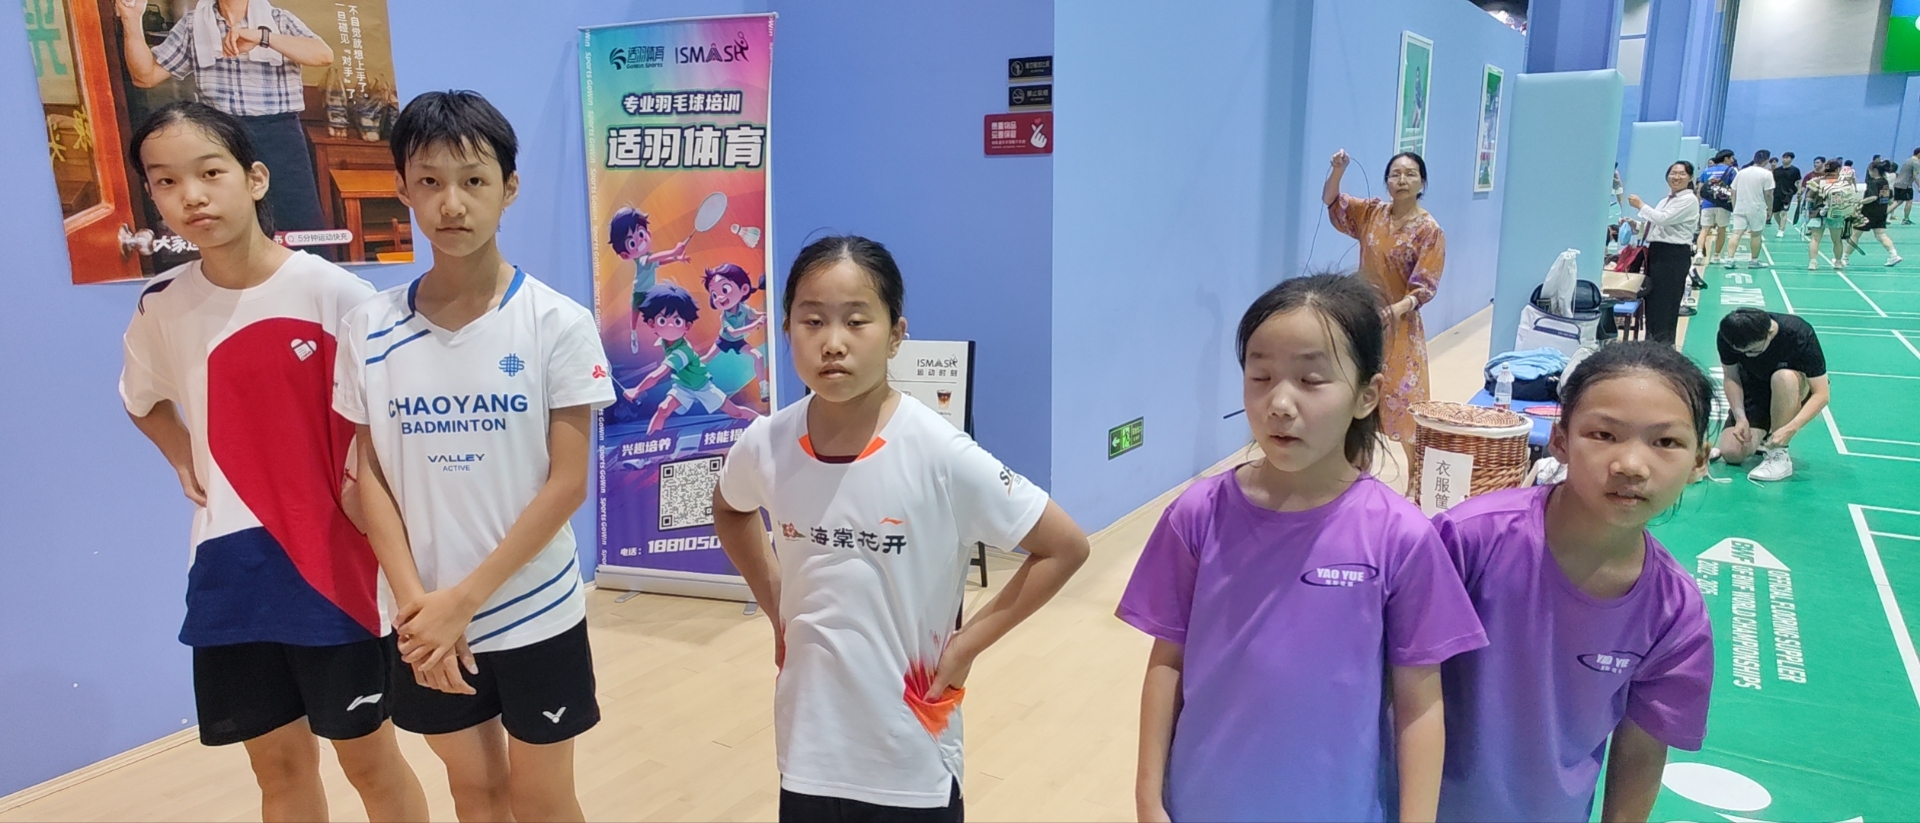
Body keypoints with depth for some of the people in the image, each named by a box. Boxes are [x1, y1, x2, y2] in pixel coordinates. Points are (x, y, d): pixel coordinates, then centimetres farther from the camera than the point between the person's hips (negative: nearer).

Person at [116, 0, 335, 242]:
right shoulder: (193, 24, 14)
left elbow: (324, 55, -14)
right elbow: (146, 76, 12)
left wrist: (262, 36, -25)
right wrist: (131, 20, -2)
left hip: (279, 137, -3)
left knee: (305, 230, -6)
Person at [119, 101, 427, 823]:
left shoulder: (333, 292, -14)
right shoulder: (162, 305, 0)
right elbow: (143, 400, 20)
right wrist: (187, 466, 5)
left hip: (336, 559, -4)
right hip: (232, 565, 4)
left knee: (368, 756, 11)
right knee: (278, 762, 16)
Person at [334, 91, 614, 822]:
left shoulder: (558, 324, -13)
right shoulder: (368, 330, -3)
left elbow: (566, 483, -13)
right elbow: (372, 477, 1)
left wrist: (463, 600, -14)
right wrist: (415, 602, -10)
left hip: (535, 613, -2)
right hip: (428, 621, 3)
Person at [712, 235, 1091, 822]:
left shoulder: (940, 455, -20)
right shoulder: (765, 445, -9)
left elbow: (1064, 548, -12)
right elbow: (729, 510, 14)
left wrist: (967, 644, -12)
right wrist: (776, 610, 4)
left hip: (911, 760, -3)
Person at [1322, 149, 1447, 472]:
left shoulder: (1429, 230, -10)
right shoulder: (1372, 213, 3)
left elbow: (1426, 286, -14)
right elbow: (1331, 201, 4)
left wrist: (1399, 308, -33)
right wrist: (1338, 170, -16)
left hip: (1400, 325, -4)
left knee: (1403, 400, -4)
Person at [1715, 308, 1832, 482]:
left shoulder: (1799, 335, -30)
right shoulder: (1728, 336, -23)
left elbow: (1822, 393, -28)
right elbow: (1731, 378, -10)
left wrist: (1790, 429, -40)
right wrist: (1740, 418, -24)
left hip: (1796, 391, -2)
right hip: (1755, 394, 2)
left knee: (1783, 377, -40)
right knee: (1732, 453, -21)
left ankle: (1779, 454, -25)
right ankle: (1762, 437, 16)